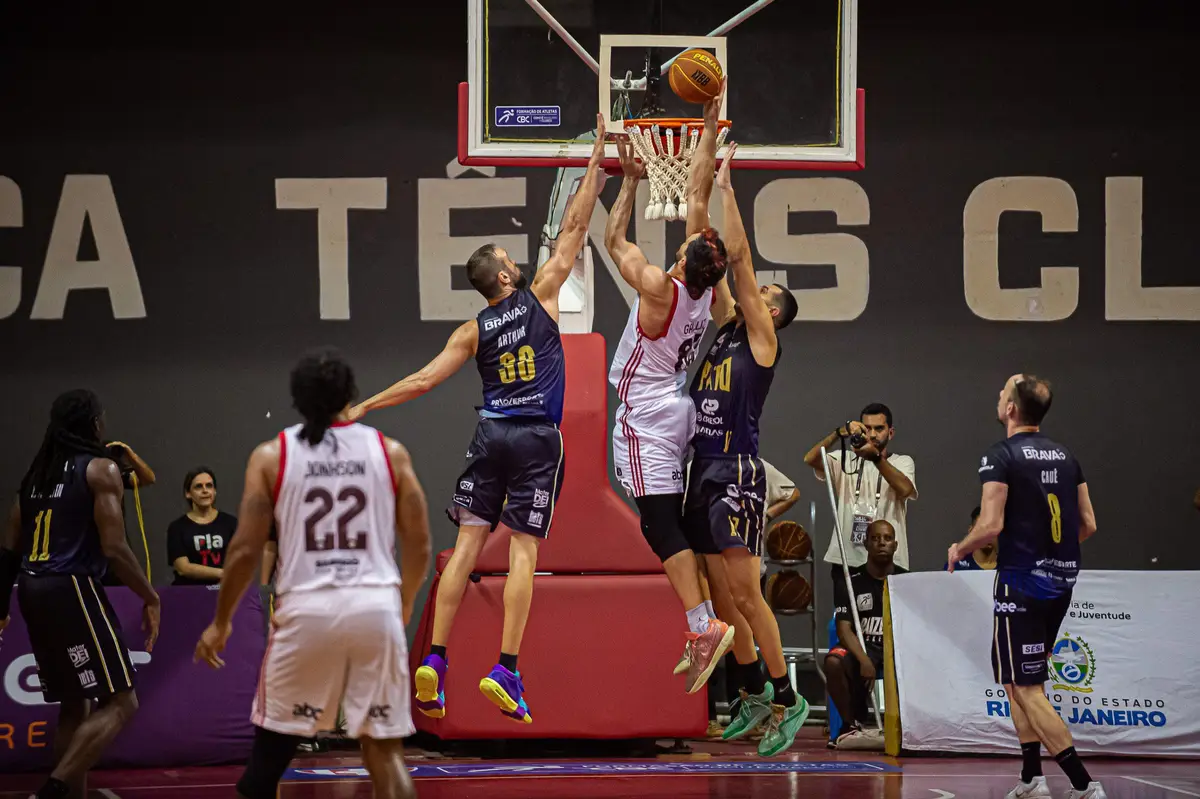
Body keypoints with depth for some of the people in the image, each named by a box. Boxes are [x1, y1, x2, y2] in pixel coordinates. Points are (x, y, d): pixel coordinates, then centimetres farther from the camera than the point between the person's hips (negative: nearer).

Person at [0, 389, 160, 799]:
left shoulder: (37, 472, 16)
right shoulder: (100, 468, -6)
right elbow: (114, 547, -13)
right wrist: (150, 598, -3)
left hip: (33, 591, 8)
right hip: (72, 590, -8)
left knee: (75, 706, 17)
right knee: (120, 703, -5)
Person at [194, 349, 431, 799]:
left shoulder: (271, 455, 3)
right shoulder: (390, 452, 6)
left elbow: (246, 550, 0)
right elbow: (419, 546, 7)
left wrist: (221, 623, 13)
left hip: (307, 609, -1)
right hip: (375, 607, 1)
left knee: (272, 745, 14)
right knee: (385, 749, 7)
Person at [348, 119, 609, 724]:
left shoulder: (473, 332, 7)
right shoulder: (540, 296, 1)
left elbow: (424, 380, 5)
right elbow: (574, 227, 2)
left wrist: (364, 407, 14)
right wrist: (595, 162, 8)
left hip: (491, 435, 3)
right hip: (538, 440, -3)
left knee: (467, 546, 2)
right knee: (523, 552, -6)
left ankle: (435, 661, -7)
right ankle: (506, 670, -13)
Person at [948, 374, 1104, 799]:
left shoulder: (1002, 456, -11)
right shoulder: (1065, 456, 10)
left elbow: (991, 525, -18)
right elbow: (1088, 525, 11)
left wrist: (959, 550, 1)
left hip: (1022, 583, -7)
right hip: (1061, 582, 7)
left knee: (1025, 688, -3)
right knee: (1021, 680, 20)